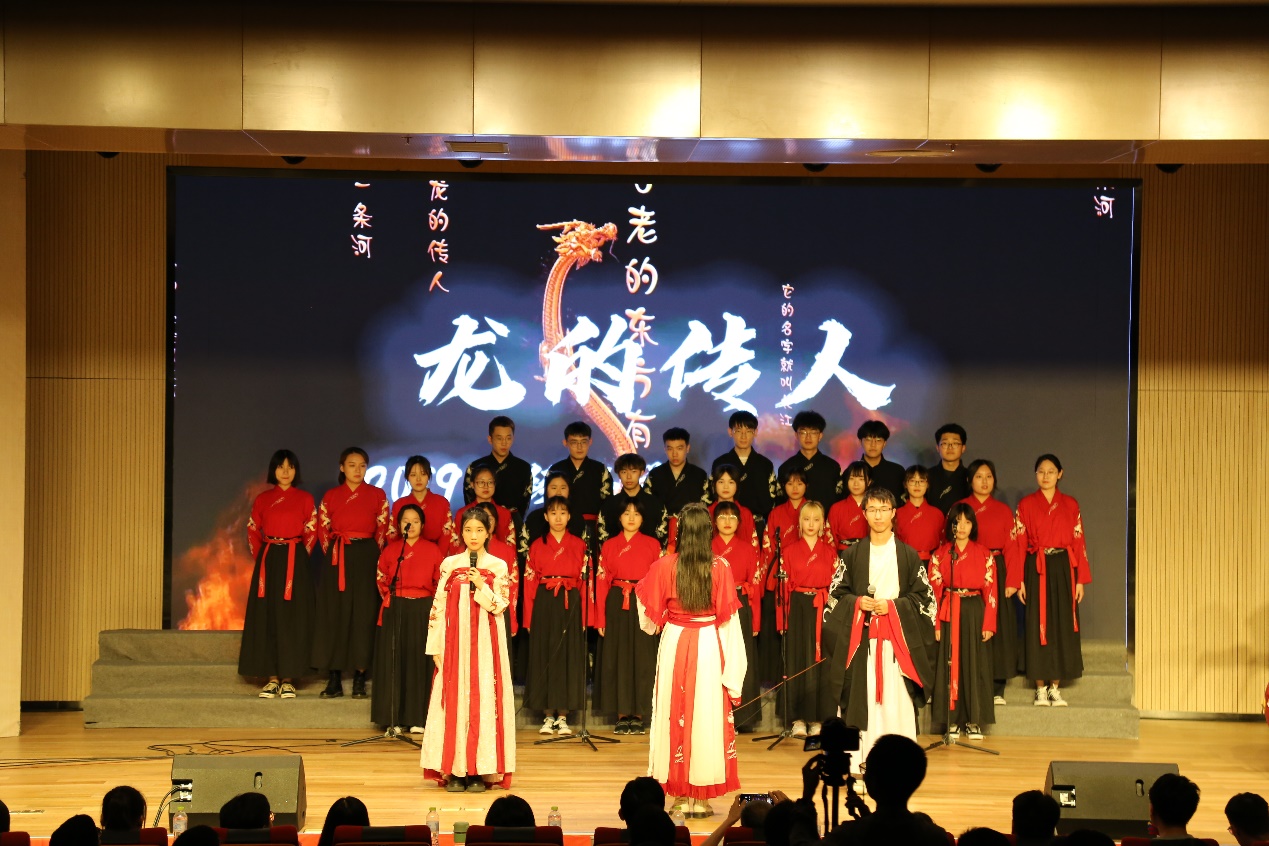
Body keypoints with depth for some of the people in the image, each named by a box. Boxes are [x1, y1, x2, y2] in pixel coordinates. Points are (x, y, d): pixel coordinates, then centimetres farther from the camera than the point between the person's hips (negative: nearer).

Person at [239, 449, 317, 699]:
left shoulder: (305, 499, 4)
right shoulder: (263, 499, 9)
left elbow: (311, 532, 4)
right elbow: (253, 531, 11)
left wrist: (299, 557, -2)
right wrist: (260, 557, 2)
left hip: (295, 564, -2)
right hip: (268, 563, 2)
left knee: (292, 617, -3)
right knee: (267, 617, 0)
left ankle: (288, 679, 2)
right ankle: (272, 678, 4)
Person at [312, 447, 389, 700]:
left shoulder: (377, 495, 5)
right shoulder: (331, 496, 8)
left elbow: (383, 529, 4)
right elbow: (322, 529, 10)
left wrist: (375, 555, -3)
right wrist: (331, 550, 0)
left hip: (366, 558, -1)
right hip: (338, 558, 1)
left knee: (364, 614, -3)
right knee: (334, 614, -1)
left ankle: (359, 679, 3)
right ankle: (335, 680, 3)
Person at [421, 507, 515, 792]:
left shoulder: (498, 567, 3)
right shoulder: (449, 565, 6)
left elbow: (500, 606, -2)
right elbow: (438, 606, 5)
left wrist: (481, 586, -16)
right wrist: (435, 646, 0)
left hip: (485, 643, -1)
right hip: (455, 642, 1)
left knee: (483, 700, -4)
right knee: (454, 700, -2)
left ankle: (479, 771, 0)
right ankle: (454, 771, 2)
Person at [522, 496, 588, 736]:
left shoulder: (579, 545, 6)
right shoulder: (537, 546, 7)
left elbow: (585, 580, 3)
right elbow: (530, 582, 4)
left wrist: (584, 615, -6)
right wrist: (529, 618, -2)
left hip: (570, 605, 0)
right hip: (544, 605, 0)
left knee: (569, 656, 0)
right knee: (544, 656, 1)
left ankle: (563, 716, 7)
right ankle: (548, 716, 7)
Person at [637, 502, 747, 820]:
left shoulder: (665, 566, -6)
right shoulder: (720, 568, -7)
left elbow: (649, 615, 1)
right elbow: (728, 620, -5)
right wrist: (733, 668, 2)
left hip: (674, 645, 1)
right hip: (710, 647, 0)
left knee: (675, 715, 9)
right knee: (707, 716, 6)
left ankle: (678, 795, 11)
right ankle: (701, 798, 7)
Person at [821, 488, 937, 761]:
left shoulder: (909, 555, 6)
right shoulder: (852, 555, 9)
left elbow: (925, 597, 4)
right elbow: (836, 594, 10)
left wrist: (894, 606, -10)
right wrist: (856, 602, -9)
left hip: (898, 635, -1)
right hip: (861, 638, 1)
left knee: (898, 699, -6)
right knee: (862, 697, -4)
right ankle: (864, 758, 0)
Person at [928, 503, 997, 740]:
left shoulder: (984, 555, 4)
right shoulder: (940, 555, 4)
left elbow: (990, 591, 1)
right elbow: (934, 591, 0)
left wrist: (989, 624, -6)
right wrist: (935, 624, -8)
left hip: (975, 614, 0)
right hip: (948, 615, 0)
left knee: (975, 665, 2)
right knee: (949, 665, 1)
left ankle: (974, 721, 8)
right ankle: (951, 720, 6)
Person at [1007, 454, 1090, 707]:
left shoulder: (1070, 505, 8)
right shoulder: (1026, 505, 3)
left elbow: (1078, 541, 6)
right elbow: (1018, 544, 0)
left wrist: (1080, 579, -1)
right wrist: (1019, 580, -8)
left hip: (1063, 570, 2)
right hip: (1036, 570, -1)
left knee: (1062, 625, 1)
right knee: (1037, 626, -1)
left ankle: (1055, 687, 8)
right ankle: (1040, 688, 4)